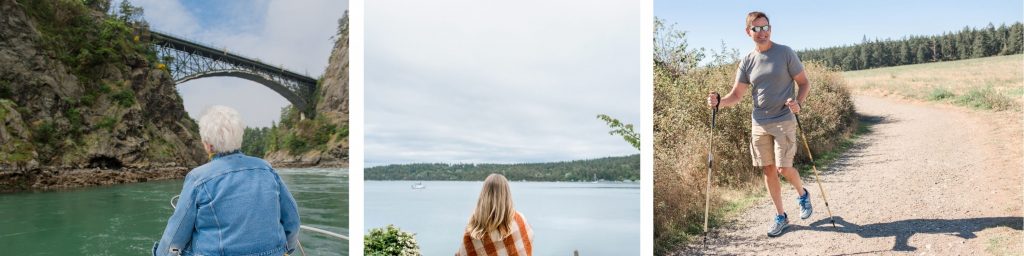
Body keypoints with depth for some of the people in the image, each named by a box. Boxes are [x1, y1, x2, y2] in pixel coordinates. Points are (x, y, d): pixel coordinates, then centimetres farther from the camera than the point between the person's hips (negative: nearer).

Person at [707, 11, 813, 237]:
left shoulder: (785, 53, -5)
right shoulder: (747, 62, 4)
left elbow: (804, 83, 0)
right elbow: (736, 94, 4)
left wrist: (798, 102, -20)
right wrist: (719, 102, -17)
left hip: (784, 122, -3)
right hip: (759, 124, 3)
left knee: (784, 169, -7)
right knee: (769, 170, 7)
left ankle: (803, 195, 28)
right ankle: (780, 216, 23)